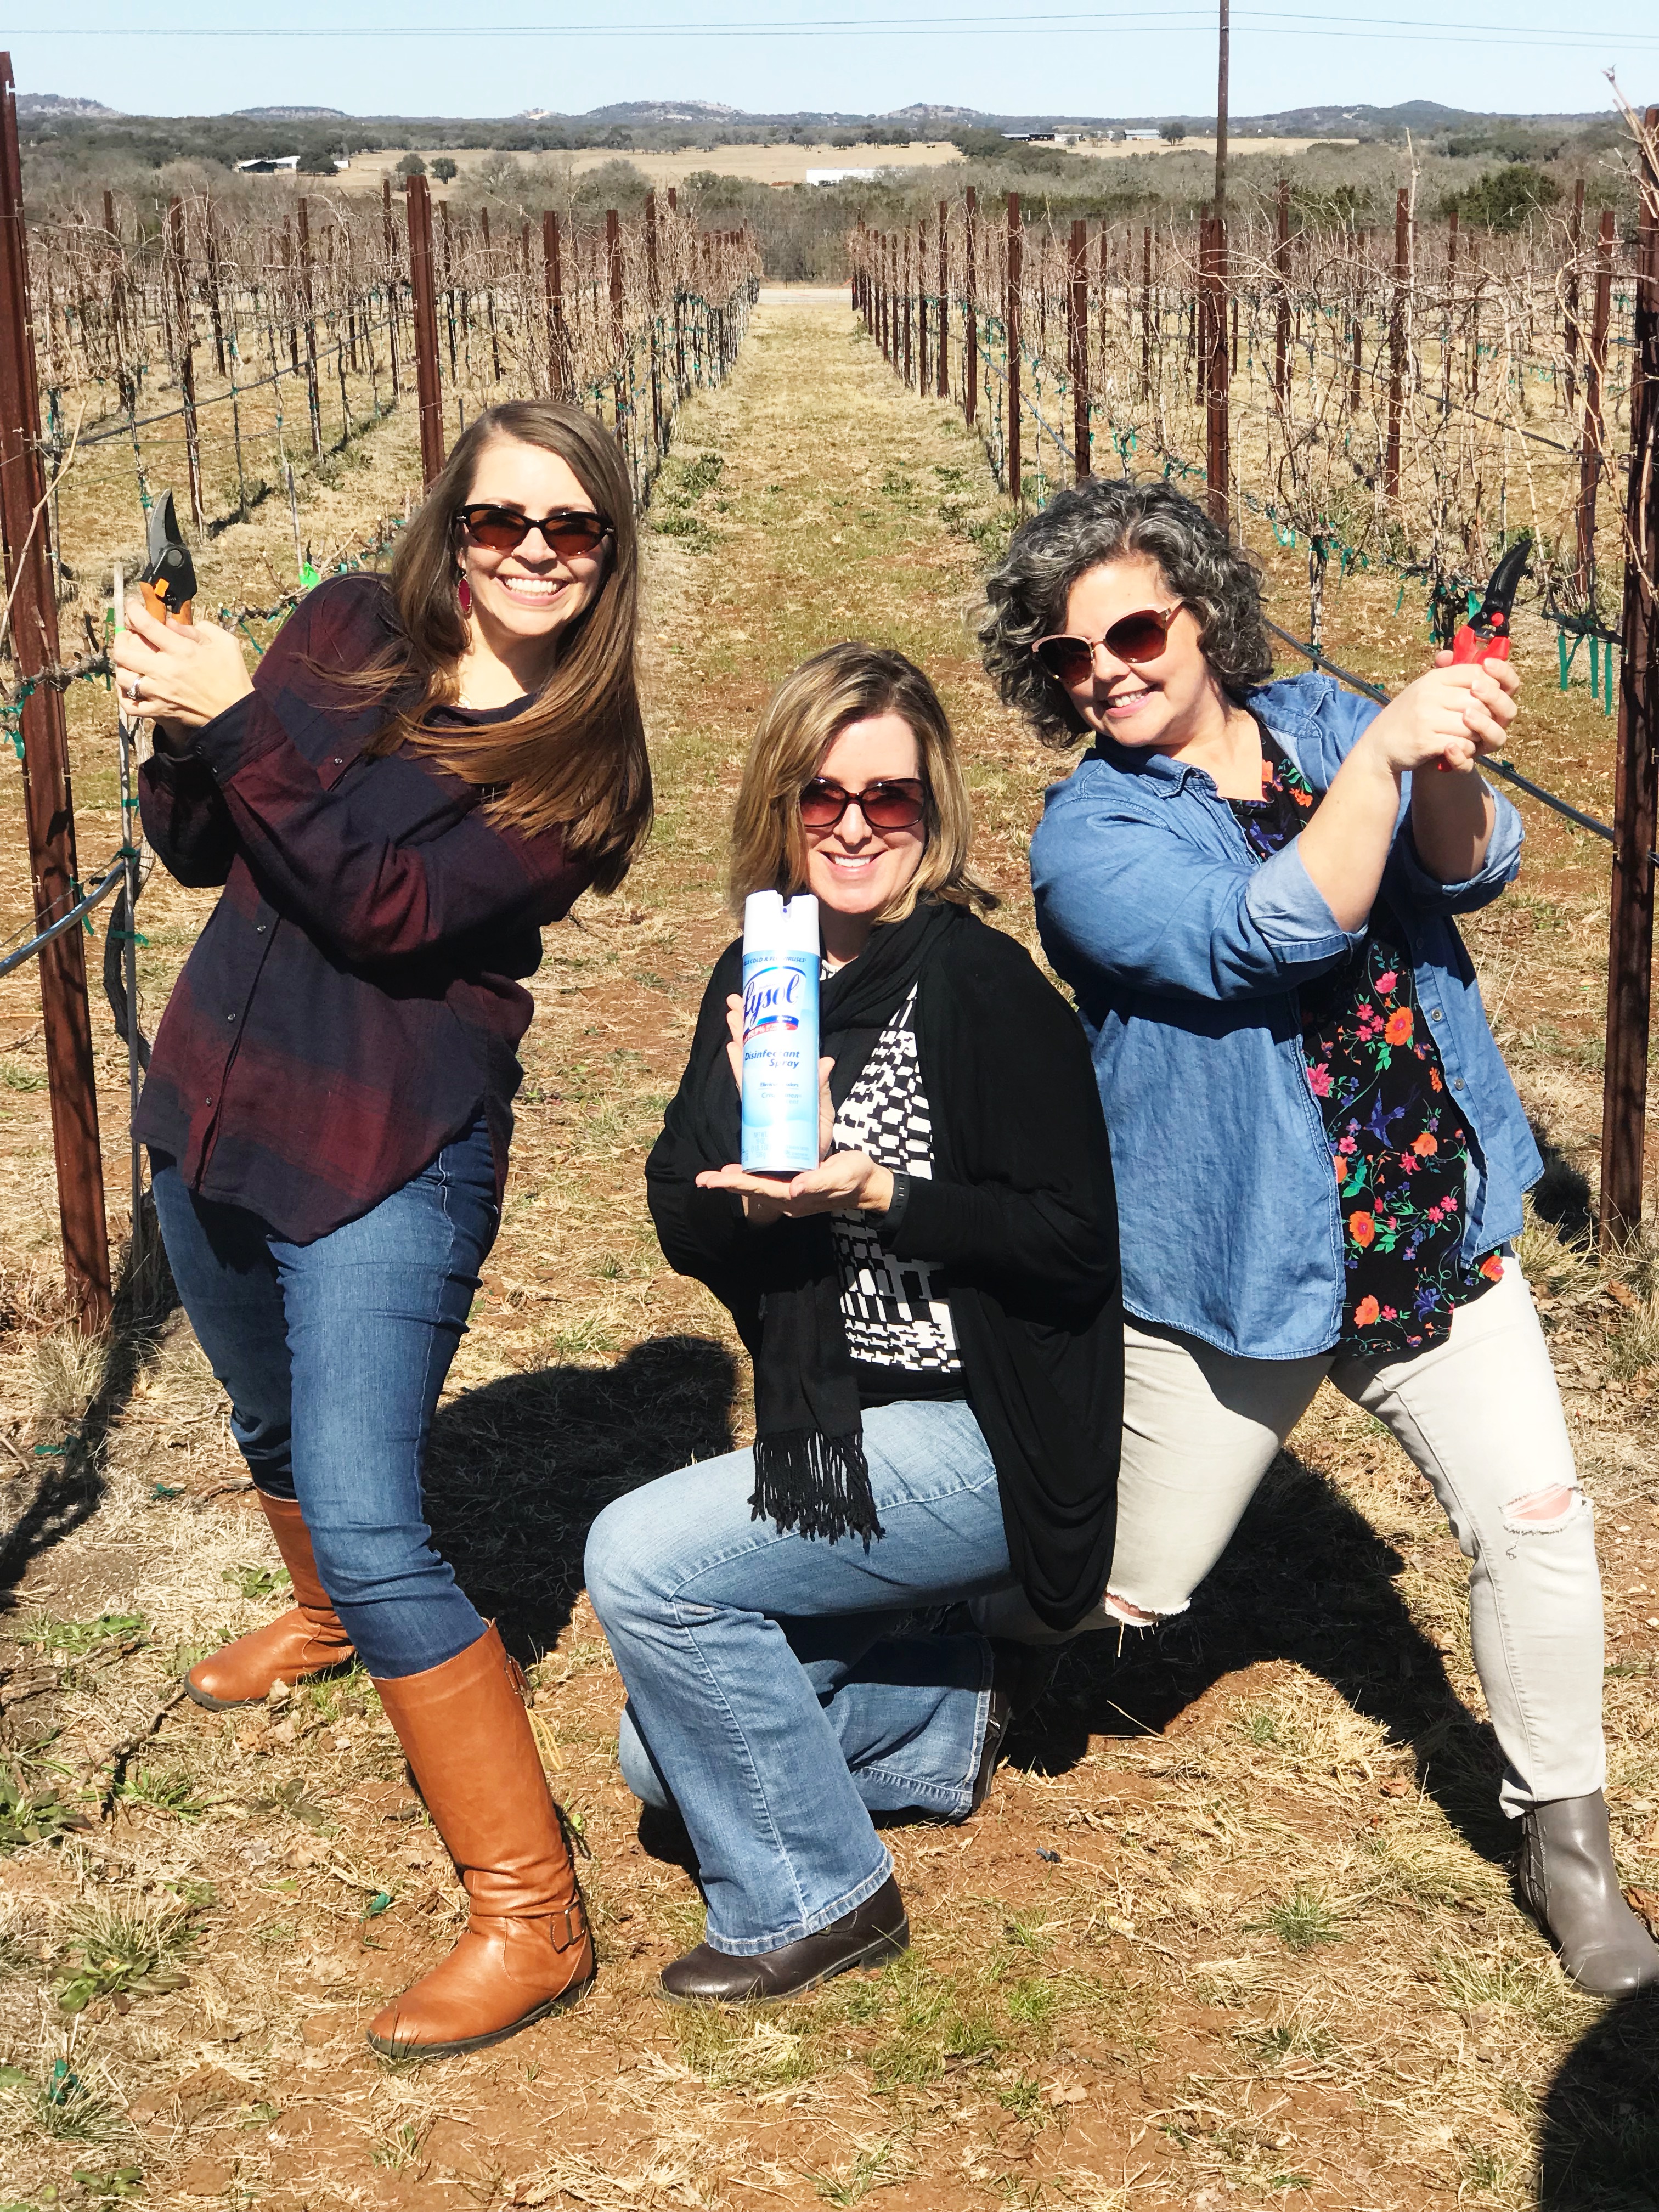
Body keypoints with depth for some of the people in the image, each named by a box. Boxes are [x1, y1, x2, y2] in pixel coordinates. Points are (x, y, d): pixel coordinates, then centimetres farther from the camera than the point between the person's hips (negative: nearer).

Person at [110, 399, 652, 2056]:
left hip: (390, 1168, -6)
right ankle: (322, 1621, 62)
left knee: (366, 1527, -14)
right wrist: (177, 728, -17)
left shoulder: (580, 760, -11)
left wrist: (238, 724, -27)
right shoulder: (350, 632, 1)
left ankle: (527, 1914, -4)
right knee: (274, 1427, 28)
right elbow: (196, 850, 3)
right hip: (213, 1113, 6)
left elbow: (390, 911, -23)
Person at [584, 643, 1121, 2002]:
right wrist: (761, 1172, -19)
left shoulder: (985, 989, -16)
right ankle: (947, 1709, 25)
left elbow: (1076, 1246, -17)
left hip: (978, 1442, -8)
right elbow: (685, 1225, 2)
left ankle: (812, 1899, -3)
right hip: (828, 1434, 8)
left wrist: (875, 1191, -26)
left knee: (644, 1559, -20)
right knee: (664, 1756, 6)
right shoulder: (756, 980, 5)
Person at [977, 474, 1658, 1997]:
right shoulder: (1089, 837, -12)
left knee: (1536, 1515, -4)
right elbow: (1266, 935, -27)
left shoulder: (1314, 722, 2)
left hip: (1433, 1228, 3)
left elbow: (1474, 867, -12)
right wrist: (1383, 753, -38)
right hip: (1232, 1259, -3)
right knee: (1129, 1588, 11)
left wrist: (1448, 767, -35)